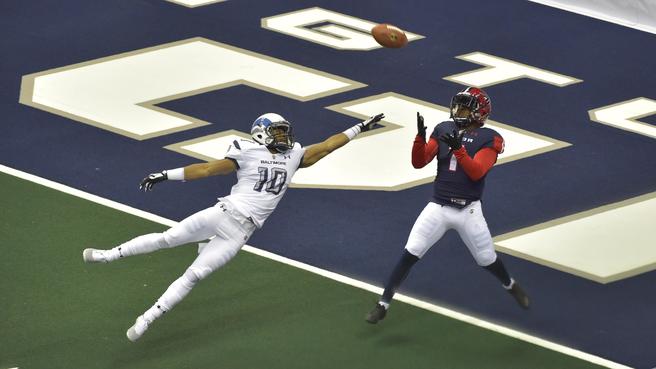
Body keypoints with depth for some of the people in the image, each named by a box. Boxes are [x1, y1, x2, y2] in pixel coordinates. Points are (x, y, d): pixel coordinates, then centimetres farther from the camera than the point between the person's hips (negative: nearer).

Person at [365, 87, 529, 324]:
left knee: (487, 260, 10)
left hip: (468, 211, -2)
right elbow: (418, 163, -1)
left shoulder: (488, 139, -6)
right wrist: (420, 136, -18)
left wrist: (458, 148, -31)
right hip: (438, 207, 2)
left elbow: (476, 172, -19)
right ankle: (383, 305, -3)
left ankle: (511, 286, 43)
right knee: (410, 254, -9)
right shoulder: (443, 130, 5)